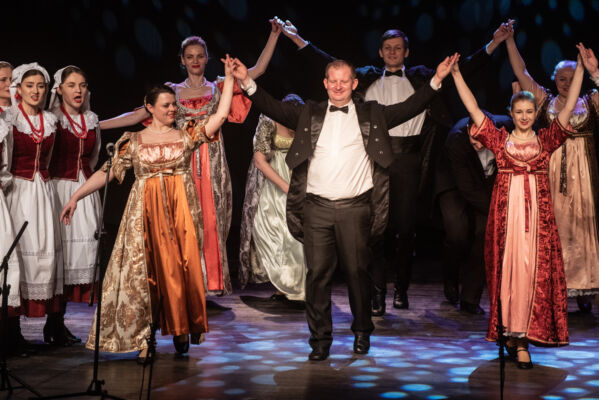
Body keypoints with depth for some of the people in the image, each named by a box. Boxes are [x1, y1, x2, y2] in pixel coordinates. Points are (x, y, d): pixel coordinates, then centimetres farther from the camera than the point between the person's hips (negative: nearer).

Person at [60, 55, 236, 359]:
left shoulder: (186, 135, 8)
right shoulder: (133, 141, 6)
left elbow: (220, 115, 2)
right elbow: (108, 171, 4)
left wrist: (229, 78, -1)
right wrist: (76, 196, -2)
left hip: (181, 209, 1)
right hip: (147, 211, 0)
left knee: (185, 267, -2)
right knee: (146, 269, 0)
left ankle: (183, 329, 10)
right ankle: (142, 333, 7)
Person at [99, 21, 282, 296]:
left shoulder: (219, 87, 10)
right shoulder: (173, 91, 11)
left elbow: (258, 69, 5)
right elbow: (139, 115, 8)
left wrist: (274, 35, 0)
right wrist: (94, 125, 1)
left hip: (213, 162, 0)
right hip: (183, 161, 0)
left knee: (212, 218, -1)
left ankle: (214, 280, 4)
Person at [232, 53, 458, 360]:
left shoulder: (371, 115, 10)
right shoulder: (309, 114, 12)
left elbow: (410, 108, 6)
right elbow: (273, 108, 7)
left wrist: (436, 80, -3)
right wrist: (247, 82, -5)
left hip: (355, 208, -1)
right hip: (317, 208, 1)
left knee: (357, 271, 6)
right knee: (317, 273, 0)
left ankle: (362, 332, 24)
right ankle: (320, 338, 10)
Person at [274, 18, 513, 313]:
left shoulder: (421, 78, 15)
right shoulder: (367, 78, 16)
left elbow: (463, 69, 13)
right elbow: (330, 66, 16)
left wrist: (493, 44, 6)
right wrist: (298, 39, 13)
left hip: (408, 159, 0)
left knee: (406, 228, 3)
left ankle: (402, 289, 16)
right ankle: (377, 292, 0)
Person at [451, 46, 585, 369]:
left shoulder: (546, 139, 10)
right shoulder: (500, 139, 8)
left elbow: (568, 107, 5)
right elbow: (473, 108, 5)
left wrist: (580, 68, 0)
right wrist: (456, 74, 1)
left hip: (538, 213, 1)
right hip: (506, 211, -1)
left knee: (534, 269, -4)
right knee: (508, 267, 0)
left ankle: (520, 334, 1)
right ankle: (515, 334, 9)